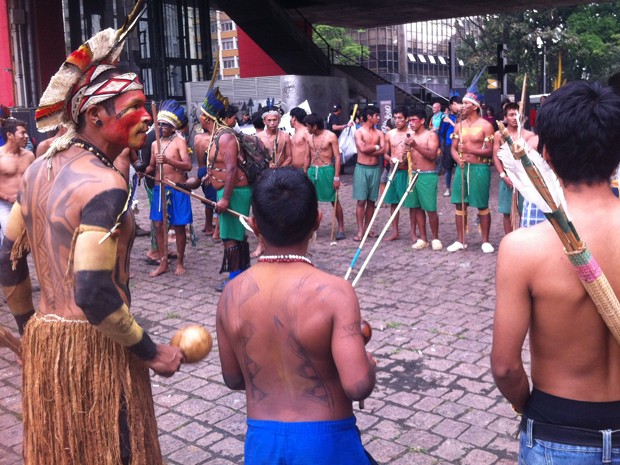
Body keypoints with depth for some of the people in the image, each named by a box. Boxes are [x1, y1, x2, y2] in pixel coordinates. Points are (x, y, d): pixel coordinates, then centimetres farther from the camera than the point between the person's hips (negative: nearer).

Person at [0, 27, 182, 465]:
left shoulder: (41, 169, 4)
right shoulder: (105, 186, -22)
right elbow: (94, 294, -27)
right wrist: (151, 352, -15)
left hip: (42, 339, 8)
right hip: (93, 348, -8)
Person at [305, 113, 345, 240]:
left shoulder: (331, 136, -7)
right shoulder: (309, 137, 8)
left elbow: (337, 157, -7)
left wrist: (336, 177, -12)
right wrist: (305, 174, 12)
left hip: (327, 170, -5)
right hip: (312, 170, 5)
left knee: (334, 201, 1)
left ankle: (341, 228, 10)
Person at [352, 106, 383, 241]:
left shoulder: (379, 133, 9)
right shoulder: (359, 132, -3)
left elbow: (383, 150, -6)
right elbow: (362, 149, -17)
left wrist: (368, 149, -11)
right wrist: (376, 146, -5)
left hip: (375, 169, 4)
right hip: (362, 169, -4)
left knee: (371, 201, 8)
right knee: (361, 201, -4)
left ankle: (367, 228, 17)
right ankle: (360, 231, -2)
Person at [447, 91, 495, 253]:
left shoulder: (485, 125, -5)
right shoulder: (458, 126, 11)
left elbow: (490, 151, -10)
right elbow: (453, 148, 13)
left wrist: (470, 150, -23)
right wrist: (458, 158, -9)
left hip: (479, 168, -5)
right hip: (462, 168, 5)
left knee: (482, 206, 0)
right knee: (460, 204, 6)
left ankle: (485, 241, 10)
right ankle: (460, 240, 15)